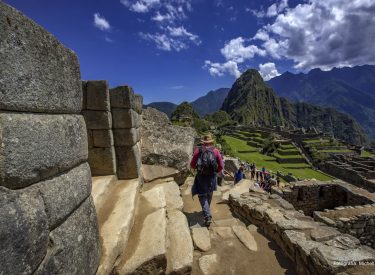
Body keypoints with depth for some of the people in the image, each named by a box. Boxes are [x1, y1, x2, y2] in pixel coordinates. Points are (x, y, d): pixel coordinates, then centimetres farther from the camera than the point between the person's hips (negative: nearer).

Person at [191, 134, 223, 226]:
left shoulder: (198, 150, -5)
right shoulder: (216, 151, -2)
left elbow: (192, 165, -1)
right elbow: (221, 166, -2)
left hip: (201, 176, -2)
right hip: (212, 177, 3)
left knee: (202, 196, 7)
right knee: (209, 195, 23)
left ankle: (207, 216, -5)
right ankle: (206, 210, 42)